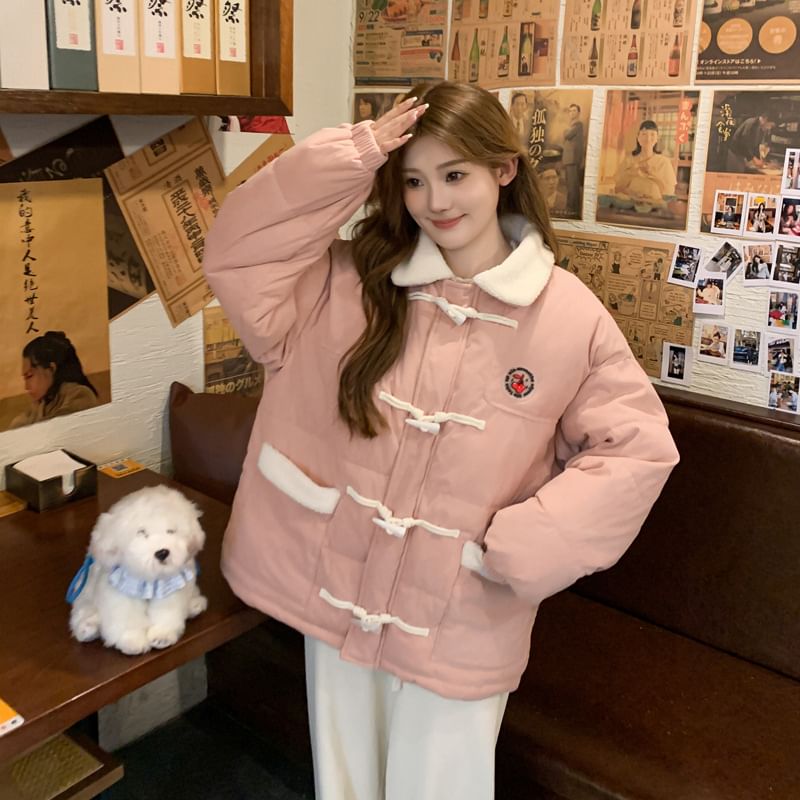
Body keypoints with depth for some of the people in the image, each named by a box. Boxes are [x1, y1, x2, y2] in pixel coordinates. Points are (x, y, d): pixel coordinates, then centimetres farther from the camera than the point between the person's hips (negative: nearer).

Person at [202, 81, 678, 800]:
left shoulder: (570, 315, -11)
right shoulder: (354, 283, -3)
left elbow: (637, 447, -8)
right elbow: (236, 255, -10)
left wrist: (522, 547, -15)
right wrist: (351, 159, -17)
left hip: (461, 626, -2)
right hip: (339, 594, 3)